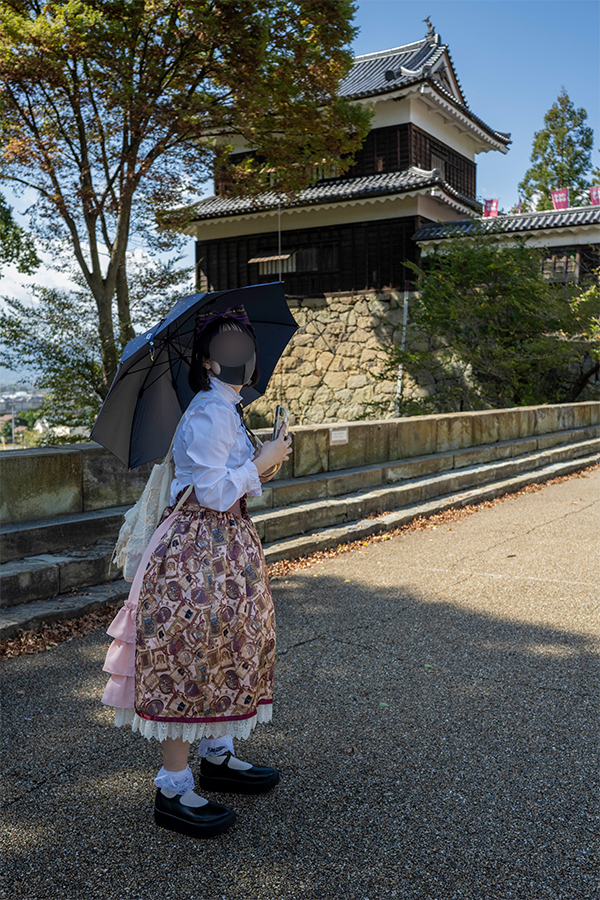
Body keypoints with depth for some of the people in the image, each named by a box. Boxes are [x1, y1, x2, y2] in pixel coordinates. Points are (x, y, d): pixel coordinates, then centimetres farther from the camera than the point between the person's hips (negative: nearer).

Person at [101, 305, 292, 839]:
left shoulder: (227, 411, 14)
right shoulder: (210, 415, -18)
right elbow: (214, 493, -24)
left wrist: (263, 468, 6)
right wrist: (261, 463, -13)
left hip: (226, 544, 11)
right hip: (199, 549, -11)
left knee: (220, 653, 19)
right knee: (187, 660, -4)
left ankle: (218, 757, 36)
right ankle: (174, 791, 7)